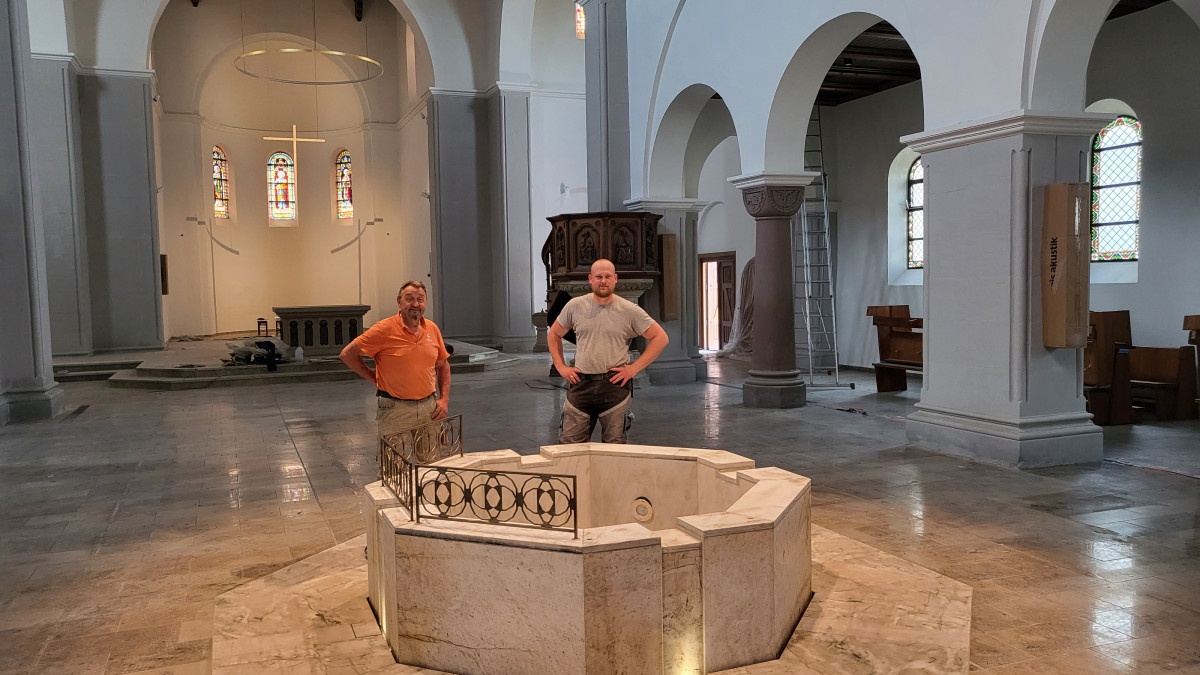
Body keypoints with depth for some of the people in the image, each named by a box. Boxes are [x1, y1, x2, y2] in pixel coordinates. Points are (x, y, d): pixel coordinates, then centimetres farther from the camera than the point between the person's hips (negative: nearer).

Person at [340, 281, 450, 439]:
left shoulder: (432, 328, 6)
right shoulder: (385, 329, -8)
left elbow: (443, 365, 17)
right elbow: (347, 354, -3)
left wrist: (444, 399, 7)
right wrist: (374, 379, -2)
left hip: (430, 408, 4)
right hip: (395, 410, -4)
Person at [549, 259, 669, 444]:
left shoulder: (629, 310, 0)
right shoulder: (575, 306, 6)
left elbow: (661, 338, 2)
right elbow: (553, 335, 19)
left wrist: (634, 368, -4)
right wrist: (561, 367, 7)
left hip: (614, 385, -2)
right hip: (580, 384, 2)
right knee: (568, 445, 2)